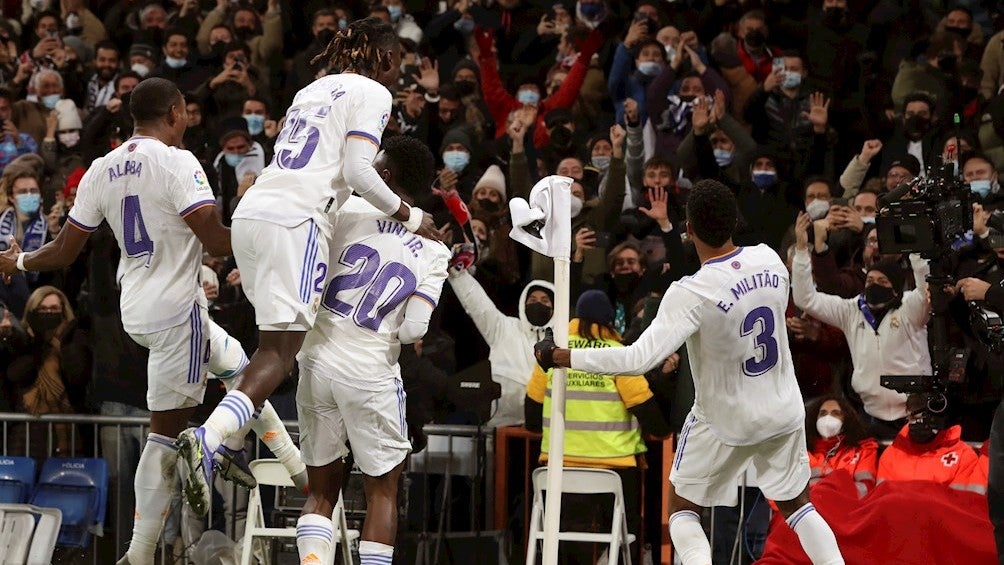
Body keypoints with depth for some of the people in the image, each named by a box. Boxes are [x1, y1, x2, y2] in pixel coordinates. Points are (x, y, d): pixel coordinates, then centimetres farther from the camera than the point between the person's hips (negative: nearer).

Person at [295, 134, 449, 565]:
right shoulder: (435, 253, 0)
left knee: (322, 491, 13)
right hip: (371, 372, -1)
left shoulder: (350, 209, -3)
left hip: (318, 361, 1)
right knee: (382, 491, 12)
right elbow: (414, 330, -9)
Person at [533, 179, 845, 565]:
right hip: (783, 410, 4)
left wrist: (559, 357, -29)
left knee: (682, 510, 13)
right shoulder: (768, 259, -12)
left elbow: (640, 358, -36)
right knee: (797, 505, 20)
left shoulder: (691, 294, -28)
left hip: (726, 422, -4)